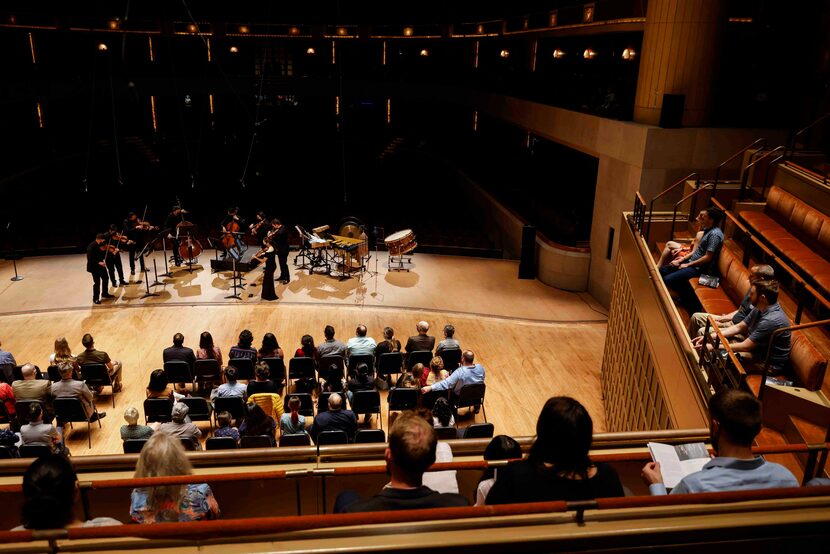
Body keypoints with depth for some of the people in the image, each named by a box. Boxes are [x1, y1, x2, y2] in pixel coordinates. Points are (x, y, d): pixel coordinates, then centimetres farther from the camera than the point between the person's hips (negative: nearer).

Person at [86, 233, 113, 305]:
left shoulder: (101, 244, 0)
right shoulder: (91, 247, -23)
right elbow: (90, 259, -25)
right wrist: (98, 262, -33)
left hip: (101, 265, 8)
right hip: (94, 267, -8)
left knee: (106, 278, 18)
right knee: (97, 282, -5)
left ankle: (105, 293, 38)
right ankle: (95, 298, 8)